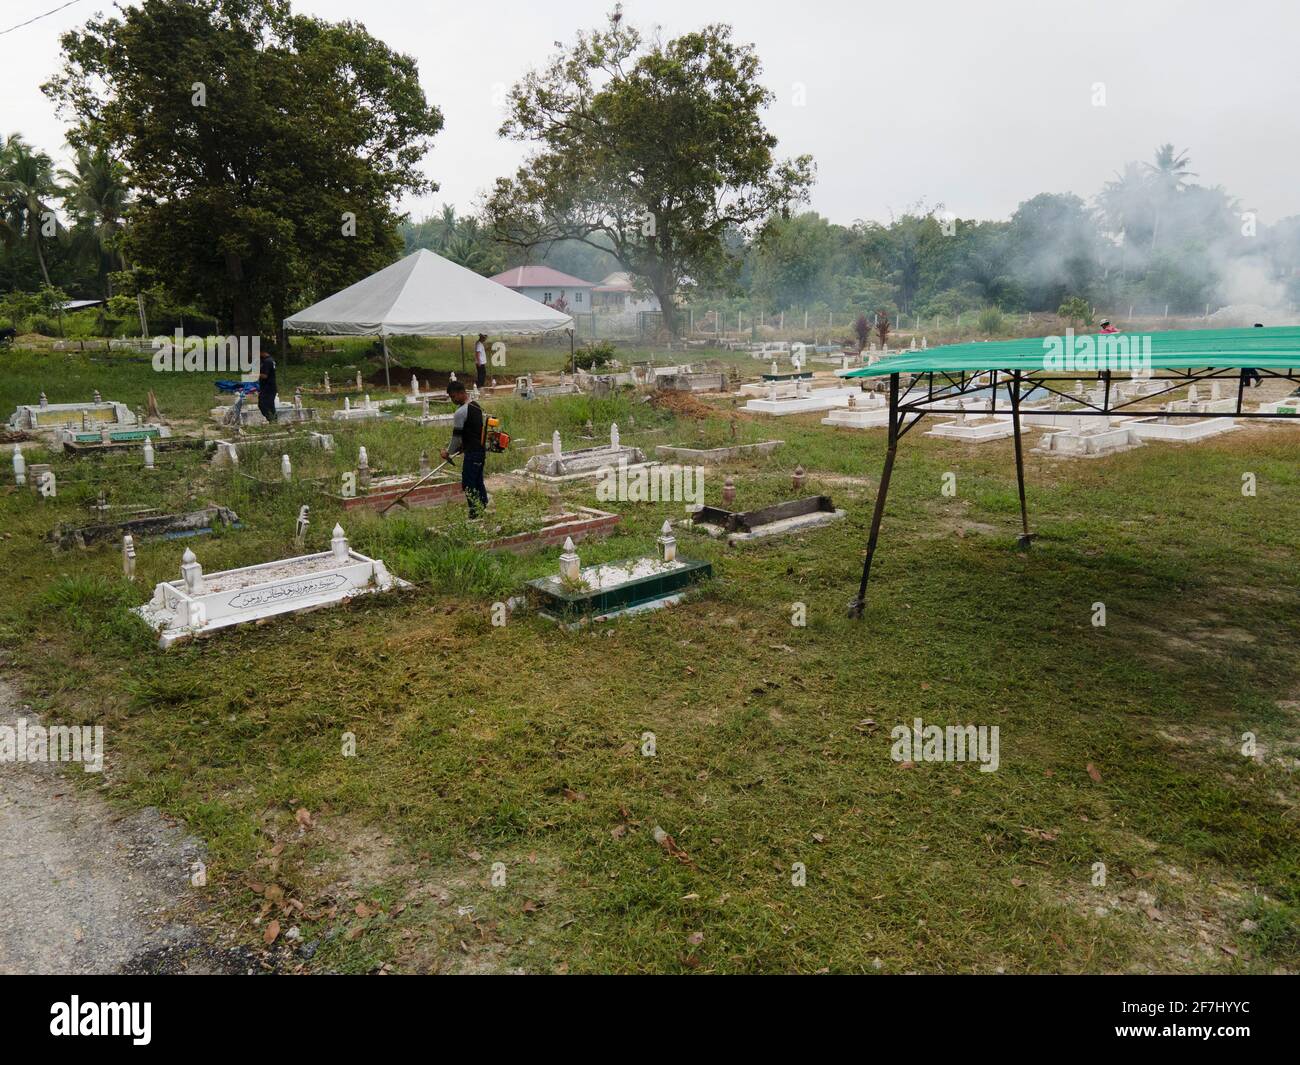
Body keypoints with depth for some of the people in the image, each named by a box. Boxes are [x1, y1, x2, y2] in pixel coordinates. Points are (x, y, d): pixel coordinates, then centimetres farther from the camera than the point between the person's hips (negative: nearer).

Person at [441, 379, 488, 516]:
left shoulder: (461, 412, -16)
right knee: (479, 483, 15)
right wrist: (462, 447, 21)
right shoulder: (477, 407, 12)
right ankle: (483, 509, 20)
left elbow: (457, 436, -10)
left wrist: (448, 452, 4)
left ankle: (474, 514, -3)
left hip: (471, 453, -9)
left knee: (468, 485, -3)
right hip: (482, 450, 9)